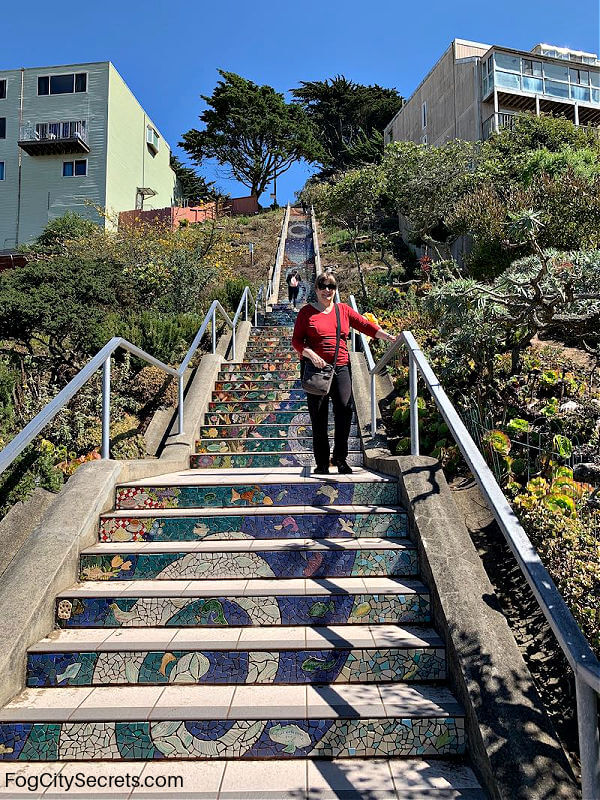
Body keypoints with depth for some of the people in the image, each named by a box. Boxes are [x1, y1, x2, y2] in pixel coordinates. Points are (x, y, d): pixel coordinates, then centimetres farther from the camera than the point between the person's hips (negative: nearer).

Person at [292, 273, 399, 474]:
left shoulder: (343, 310, 14)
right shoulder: (307, 312, 6)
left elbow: (365, 325, 8)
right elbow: (296, 341, 2)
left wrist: (387, 336, -4)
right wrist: (312, 355, -14)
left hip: (341, 367, 2)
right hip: (315, 369, -2)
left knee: (345, 407, -16)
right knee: (319, 416, 0)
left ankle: (339, 457, -1)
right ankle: (322, 463, 11)